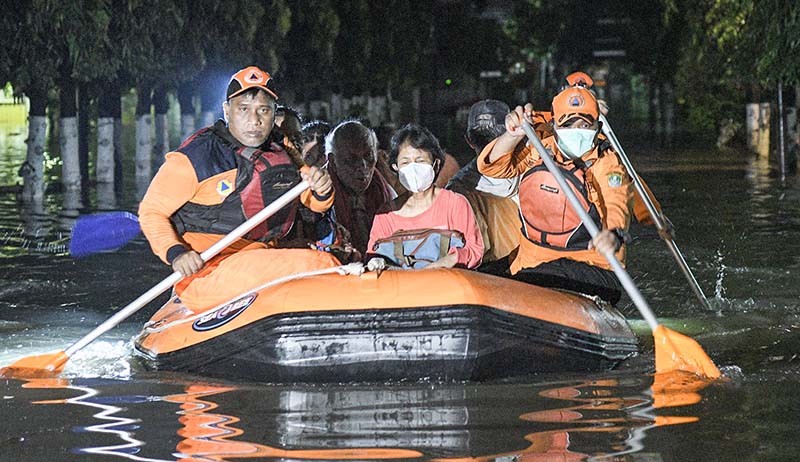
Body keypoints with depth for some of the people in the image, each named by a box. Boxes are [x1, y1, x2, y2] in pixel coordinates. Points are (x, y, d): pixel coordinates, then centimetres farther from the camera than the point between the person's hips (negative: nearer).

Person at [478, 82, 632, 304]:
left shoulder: (607, 163, -2)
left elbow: (616, 206, -20)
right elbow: (492, 166, 4)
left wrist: (613, 234, -44)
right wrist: (513, 135, -17)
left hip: (592, 267, -3)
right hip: (534, 266, 3)